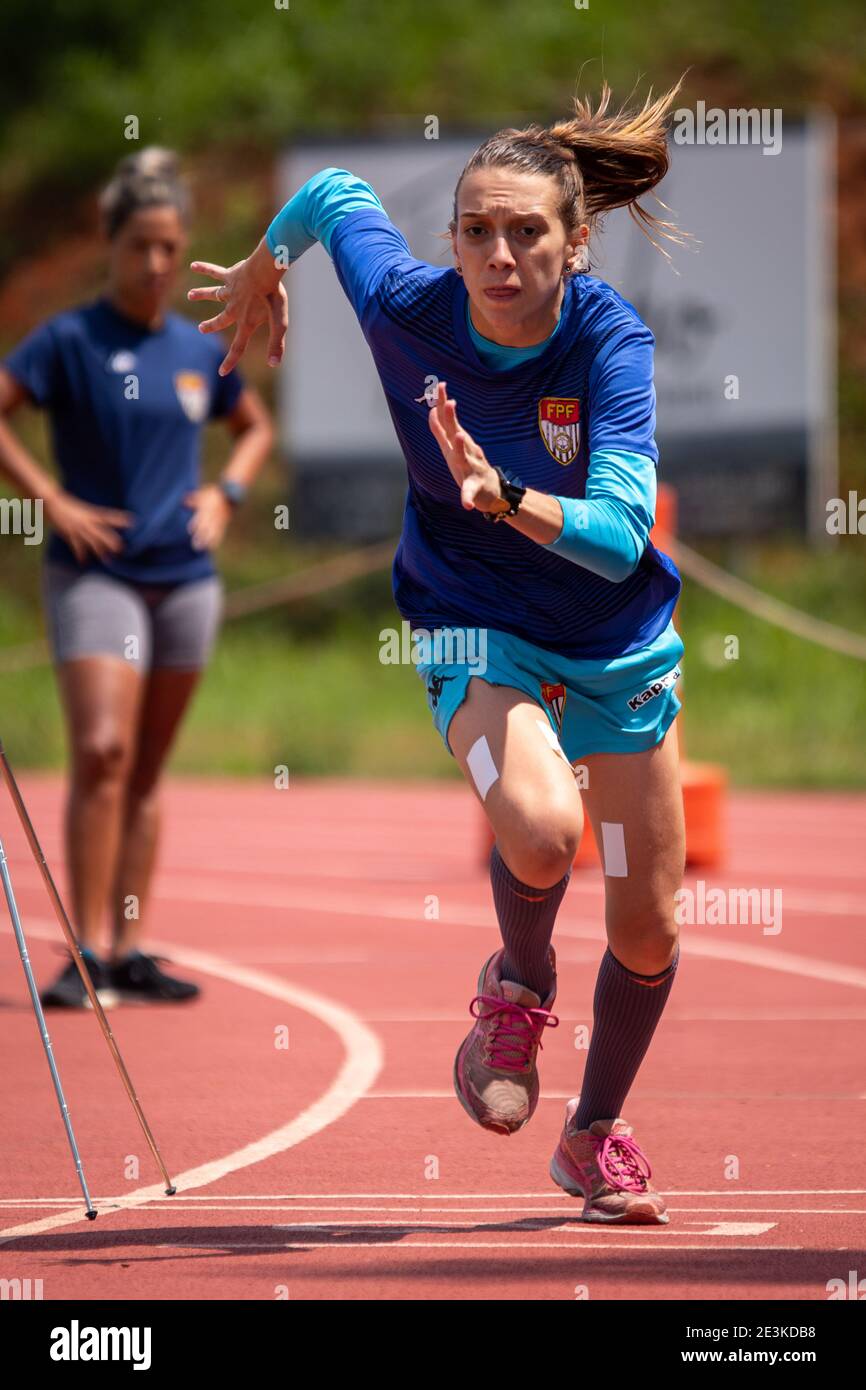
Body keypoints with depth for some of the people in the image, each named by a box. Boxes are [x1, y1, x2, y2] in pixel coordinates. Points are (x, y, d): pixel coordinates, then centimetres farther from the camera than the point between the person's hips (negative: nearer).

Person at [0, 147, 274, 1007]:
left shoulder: (199, 352, 9)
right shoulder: (70, 340, -5)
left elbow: (255, 427, 25)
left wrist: (224, 492, 7)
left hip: (185, 579, 5)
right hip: (95, 575, -5)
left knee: (147, 772, 8)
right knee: (101, 752, -17)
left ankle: (129, 953, 13)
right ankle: (88, 953, -16)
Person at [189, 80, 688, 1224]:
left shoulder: (613, 341, -25)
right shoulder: (405, 305, -21)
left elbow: (619, 539, -34)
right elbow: (333, 192, 1)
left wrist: (504, 495, -50)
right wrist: (262, 269, 20)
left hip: (617, 644, 1)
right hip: (475, 629, -1)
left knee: (648, 930, 10)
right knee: (539, 831, -33)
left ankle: (597, 1133, 38)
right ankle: (518, 988, 1)